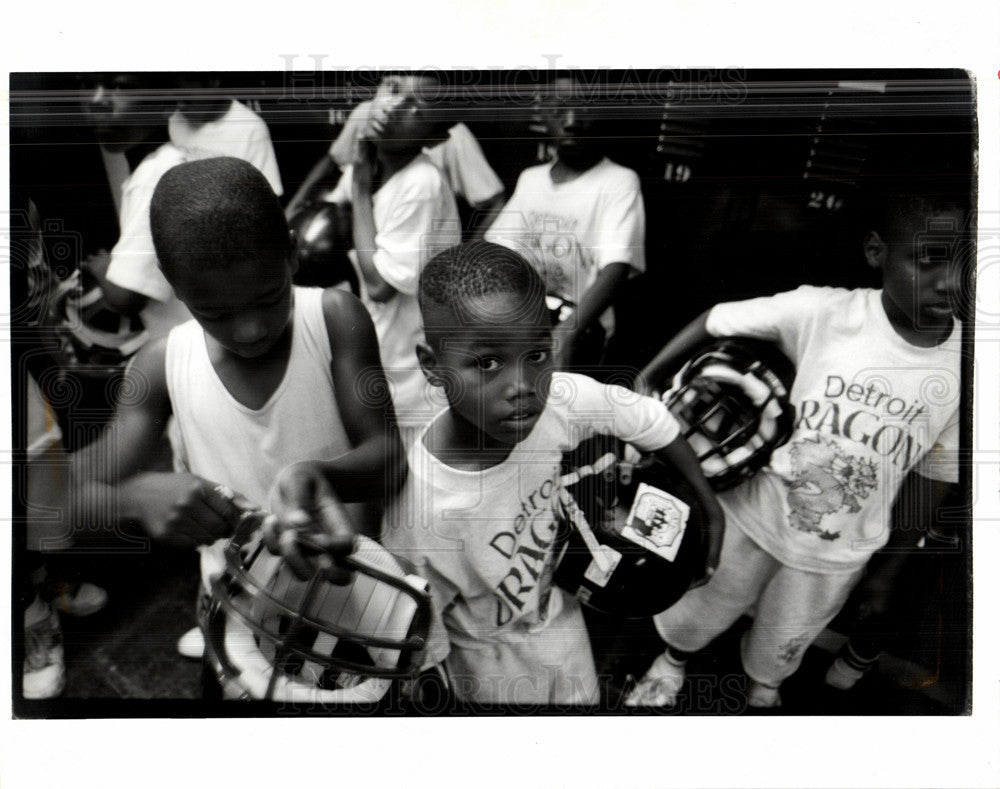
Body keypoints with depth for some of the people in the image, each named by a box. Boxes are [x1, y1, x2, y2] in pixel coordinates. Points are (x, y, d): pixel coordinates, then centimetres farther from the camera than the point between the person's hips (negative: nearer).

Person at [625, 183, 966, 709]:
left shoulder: (963, 362, -16)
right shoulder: (823, 312, -24)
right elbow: (714, 322, -13)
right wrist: (645, 385, -11)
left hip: (838, 555, 2)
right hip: (755, 515, -1)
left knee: (783, 644, 25)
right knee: (703, 610, 22)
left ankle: (762, 687, 59)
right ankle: (671, 663, 56)